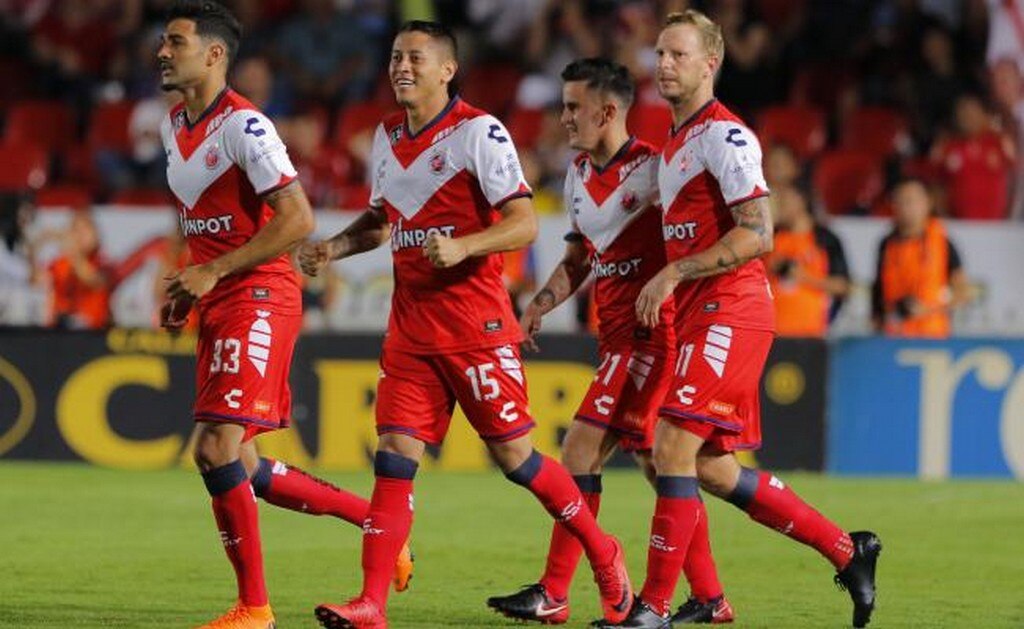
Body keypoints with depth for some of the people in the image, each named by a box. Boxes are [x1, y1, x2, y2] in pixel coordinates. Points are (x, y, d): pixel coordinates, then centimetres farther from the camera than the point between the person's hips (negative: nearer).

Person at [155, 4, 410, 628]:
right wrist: (190, 287, 14)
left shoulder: (243, 126, -15)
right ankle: (373, 515, 24)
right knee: (242, 469, 8)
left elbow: (298, 219, -20)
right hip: (218, 303, 9)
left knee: (217, 448, -16)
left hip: (260, 297, -9)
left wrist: (214, 271, -19)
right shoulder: (175, 126, 13)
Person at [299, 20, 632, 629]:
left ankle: (604, 555, 19)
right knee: (394, 455, -4)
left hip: (476, 322, -6)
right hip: (411, 326, 6)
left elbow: (524, 222, -14)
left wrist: (463, 246, -29)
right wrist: (334, 248, 9)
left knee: (513, 452, -1)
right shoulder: (388, 137, 12)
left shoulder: (479, 132, -10)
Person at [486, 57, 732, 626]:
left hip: (652, 331, -9)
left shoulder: (654, 168, -12)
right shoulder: (579, 175, 14)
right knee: (654, 460, 10)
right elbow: (579, 258, 22)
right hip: (616, 338, 9)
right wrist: (541, 303, 10)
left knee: (582, 447, -13)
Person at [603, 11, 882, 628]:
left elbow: (757, 234, -20)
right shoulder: (675, 141, 19)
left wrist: (675, 274, -20)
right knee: (714, 469, 10)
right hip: (699, 317, 10)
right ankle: (847, 549, 19)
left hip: (728, 314, -10)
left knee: (674, 448, -14)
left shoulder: (724, 135, -11)